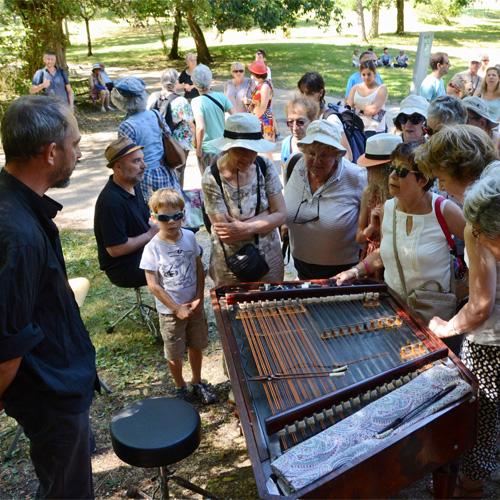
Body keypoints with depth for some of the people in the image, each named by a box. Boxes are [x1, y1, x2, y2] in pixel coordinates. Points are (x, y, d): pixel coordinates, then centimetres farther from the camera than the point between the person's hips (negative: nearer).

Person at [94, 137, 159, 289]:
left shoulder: (134, 185, 5)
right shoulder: (111, 201, -27)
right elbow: (116, 249, -28)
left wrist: (158, 225, -1)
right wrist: (150, 234, -17)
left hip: (145, 251, 10)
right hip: (124, 269, -10)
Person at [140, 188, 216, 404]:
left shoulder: (189, 237, -7)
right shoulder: (152, 248, -18)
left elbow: (199, 268, 2)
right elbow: (153, 285, -16)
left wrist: (199, 299, -6)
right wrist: (178, 309, -14)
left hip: (194, 305, 3)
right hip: (170, 311, -3)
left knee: (196, 345, 19)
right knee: (174, 353, 12)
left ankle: (197, 382, 42)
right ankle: (180, 387, 36)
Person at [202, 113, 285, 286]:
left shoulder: (264, 166, -8)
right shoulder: (212, 178, -19)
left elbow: (281, 215, -10)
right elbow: (227, 237, -22)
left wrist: (246, 228, -23)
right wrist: (266, 215, -16)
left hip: (269, 257, 3)